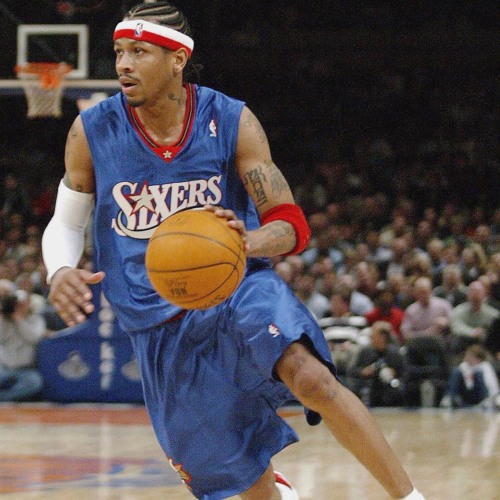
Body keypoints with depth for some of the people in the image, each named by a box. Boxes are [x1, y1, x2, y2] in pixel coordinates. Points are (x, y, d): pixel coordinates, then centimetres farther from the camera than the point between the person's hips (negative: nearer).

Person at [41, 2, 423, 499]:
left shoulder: (231, 122, -12)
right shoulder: (91, 132, -8)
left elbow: (292, 225, -12)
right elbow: (66, 222, 4)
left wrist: (249, 241, -36)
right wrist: (60, 272, -20)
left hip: (238, 288, -2)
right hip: (161, 324, 2)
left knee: (311, 378, -32)